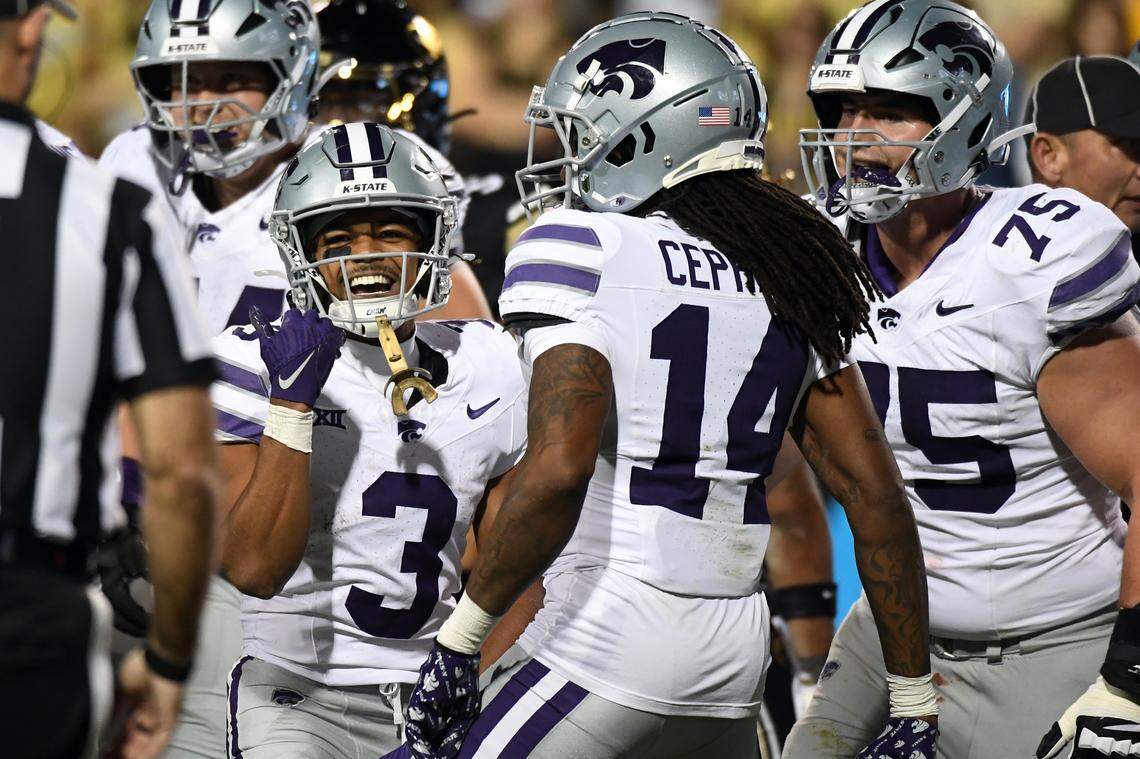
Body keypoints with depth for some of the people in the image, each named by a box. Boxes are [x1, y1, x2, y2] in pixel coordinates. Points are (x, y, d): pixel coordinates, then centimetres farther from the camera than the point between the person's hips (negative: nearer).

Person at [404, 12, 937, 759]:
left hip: (607, 641, -7)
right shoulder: (787, 269, 12)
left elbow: (558, 469, -20)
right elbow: (873, 491, 9)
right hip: (737, 655, 7)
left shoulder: (580, 253, -7)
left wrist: (459, 639, -12)